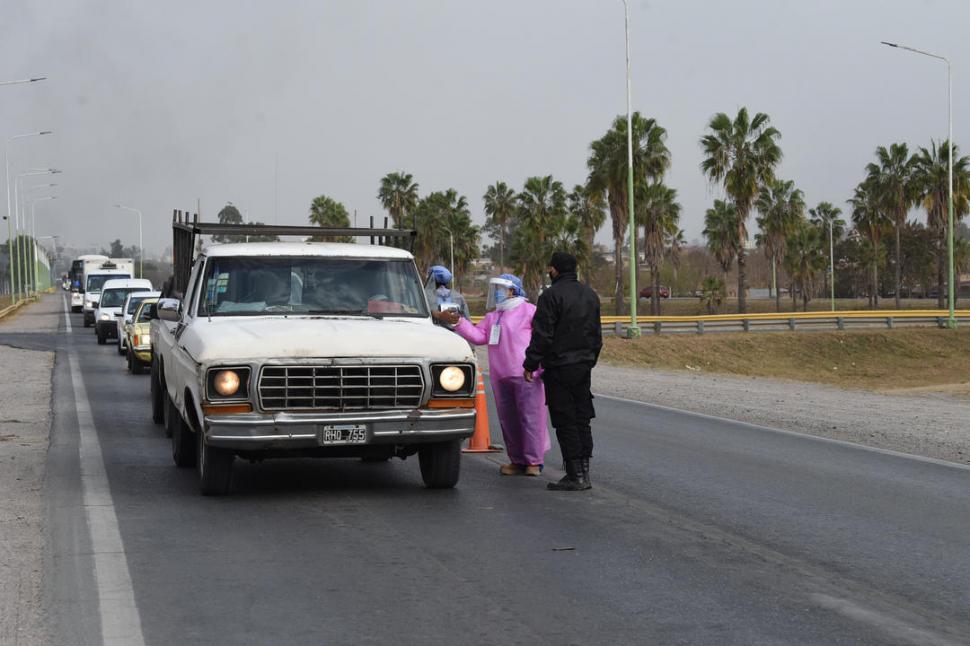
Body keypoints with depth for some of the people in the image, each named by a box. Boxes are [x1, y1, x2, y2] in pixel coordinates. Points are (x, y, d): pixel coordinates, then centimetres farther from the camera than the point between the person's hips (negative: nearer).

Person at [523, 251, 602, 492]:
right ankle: (583, 472, 14)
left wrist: (530, 365, -9)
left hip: (559, 367, -8)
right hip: (583, 366, 8)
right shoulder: (590, 295, 12)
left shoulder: (552, 296, -14)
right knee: (582, 419, 12)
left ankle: (575, 476, -5)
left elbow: (542, 336, -16)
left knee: (565, 422, -4)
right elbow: (597, 336, 18)